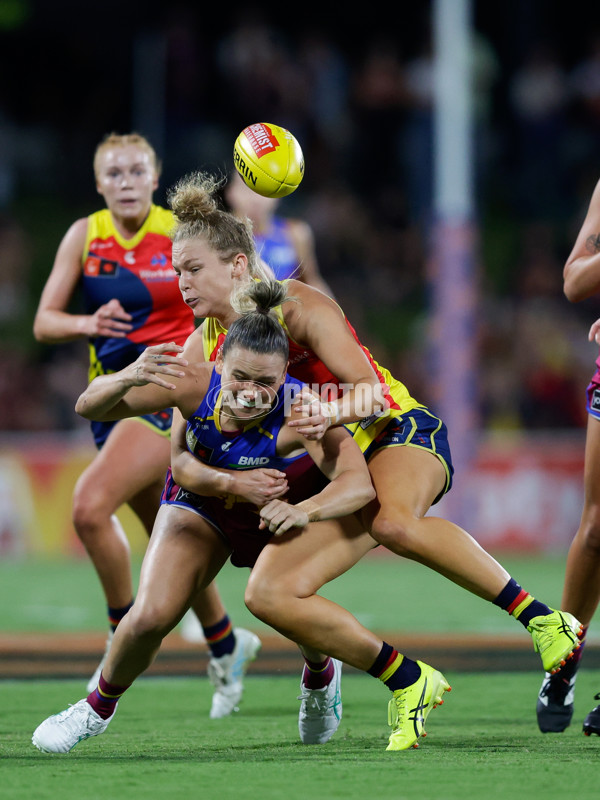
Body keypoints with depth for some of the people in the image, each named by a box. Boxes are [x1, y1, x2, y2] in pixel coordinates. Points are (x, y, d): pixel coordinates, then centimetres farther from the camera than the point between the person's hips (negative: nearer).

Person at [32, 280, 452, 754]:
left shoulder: (300, 411, -38)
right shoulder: (195, 386, -33)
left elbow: (359, 483, -50)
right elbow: (90, 407, -28)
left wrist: (303, 511, -70)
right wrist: (128, 378, -50)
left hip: (282, 511, -1)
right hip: (204, 506, 1)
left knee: (272, 596, -29)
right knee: (150, 617, -16)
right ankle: (99, 707, 16)